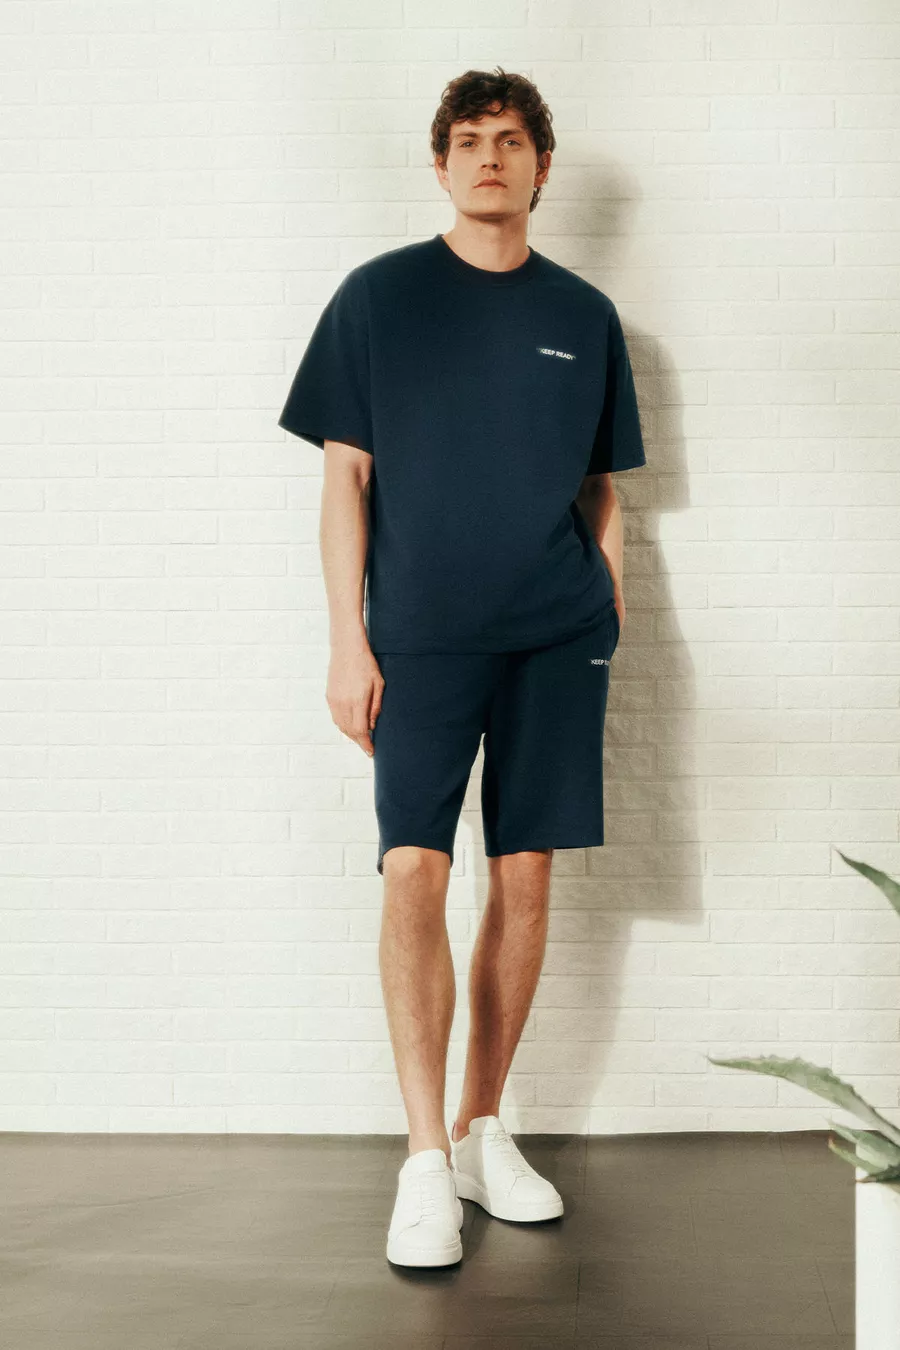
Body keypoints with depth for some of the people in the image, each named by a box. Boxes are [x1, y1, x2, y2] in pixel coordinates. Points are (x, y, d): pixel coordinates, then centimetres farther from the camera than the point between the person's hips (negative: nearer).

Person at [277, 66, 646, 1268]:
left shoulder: (585, 315, 11)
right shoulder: (378, 296, 4)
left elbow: (604, 491, 16)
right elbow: (343, 476, 2)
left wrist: (611, 622, 7)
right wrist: (347, 643, -5)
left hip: (555, 637, 3)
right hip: (421, 635, -2)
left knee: (525, 877, 4)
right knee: (415, 869, -12)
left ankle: (484, 1131, 18)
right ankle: (425, 1159, -4)